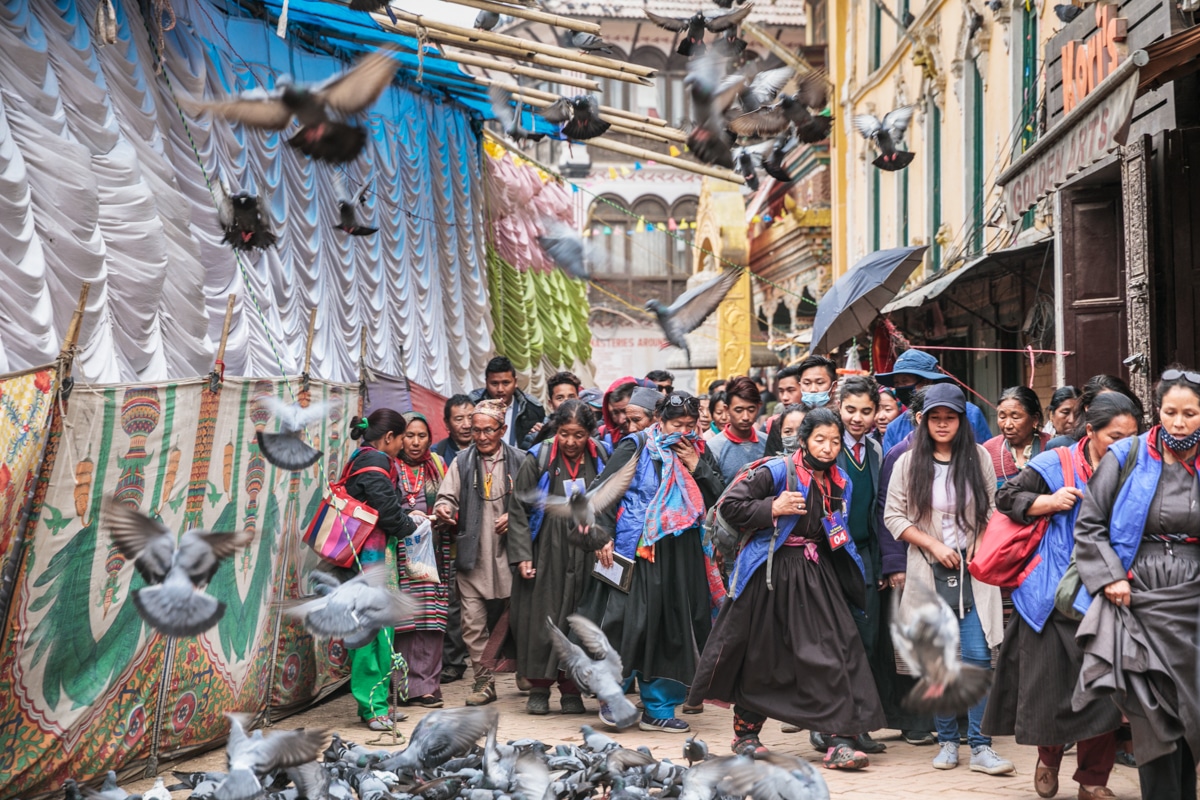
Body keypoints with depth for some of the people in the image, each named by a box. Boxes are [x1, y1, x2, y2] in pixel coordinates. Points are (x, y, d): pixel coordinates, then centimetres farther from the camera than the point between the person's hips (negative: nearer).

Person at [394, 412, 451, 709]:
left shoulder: (437, 465, 17)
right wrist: (406, 517, -15)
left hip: (433, 549, 4)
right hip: (401, 551, -3)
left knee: (431, 620, -4)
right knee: (405, 618, -9)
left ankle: (425, 684, -1)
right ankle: (418, 685, -4)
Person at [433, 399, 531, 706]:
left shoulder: (519, 461, 3)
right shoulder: (462, 462, 10)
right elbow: (447, 495, 4)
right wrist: (443, 508, -18)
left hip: (508, 553, -2)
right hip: (472, 554, 2)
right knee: (473, 622, 1)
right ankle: (484, 681, 11)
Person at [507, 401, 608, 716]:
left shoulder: (600, 462, 3)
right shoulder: (539, 460, -4)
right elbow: (518, 510, -2)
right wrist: (521, 555, -8)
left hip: (584, 557, 2)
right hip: (545, 555, -2)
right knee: (542, 619, 0)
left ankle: (571, 689, 13)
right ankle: (539, 688, 11)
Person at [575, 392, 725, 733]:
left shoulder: (699, 452, 12)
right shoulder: (635, 447, -2)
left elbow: (719, 498, 8)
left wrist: (697, 468, -5)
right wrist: (602, 535, -13)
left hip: (682, 555, 5)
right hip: (637, 551, -5)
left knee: (673, 626, 6)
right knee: (630, 621, -8)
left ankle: (658, 708, 15)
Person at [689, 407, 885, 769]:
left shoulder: (841, 484, 8)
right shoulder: (777, 472, -10)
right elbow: (730, 506, -12)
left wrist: (840, 536, 2)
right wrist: (773, 509, -18)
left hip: (816, 574, 4)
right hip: (771, 573, -4)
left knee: (833, 651, -8)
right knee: (761, 655, 7)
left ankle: (840, 741, -6)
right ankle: (745, 733, 26)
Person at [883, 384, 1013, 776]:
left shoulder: (979, 457, 5)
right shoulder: (909, 462, 4)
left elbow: (991, 510, 10)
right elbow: (894, 515, 1)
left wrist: (978, 548, -3)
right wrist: (933, 545, -8)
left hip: (972, 570, 0)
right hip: (929, 571, 0)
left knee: (978, 656, -8)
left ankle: (980, 747, -3)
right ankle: (947, 741, 16)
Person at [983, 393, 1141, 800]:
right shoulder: (1058, 464, -4)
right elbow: (1006, 497, 1)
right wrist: (1049, 502, -14)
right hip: (1055, 594, -2)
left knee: (1102, 687, -1)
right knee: (1050, 679, 4)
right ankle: (1048, 758, 31)